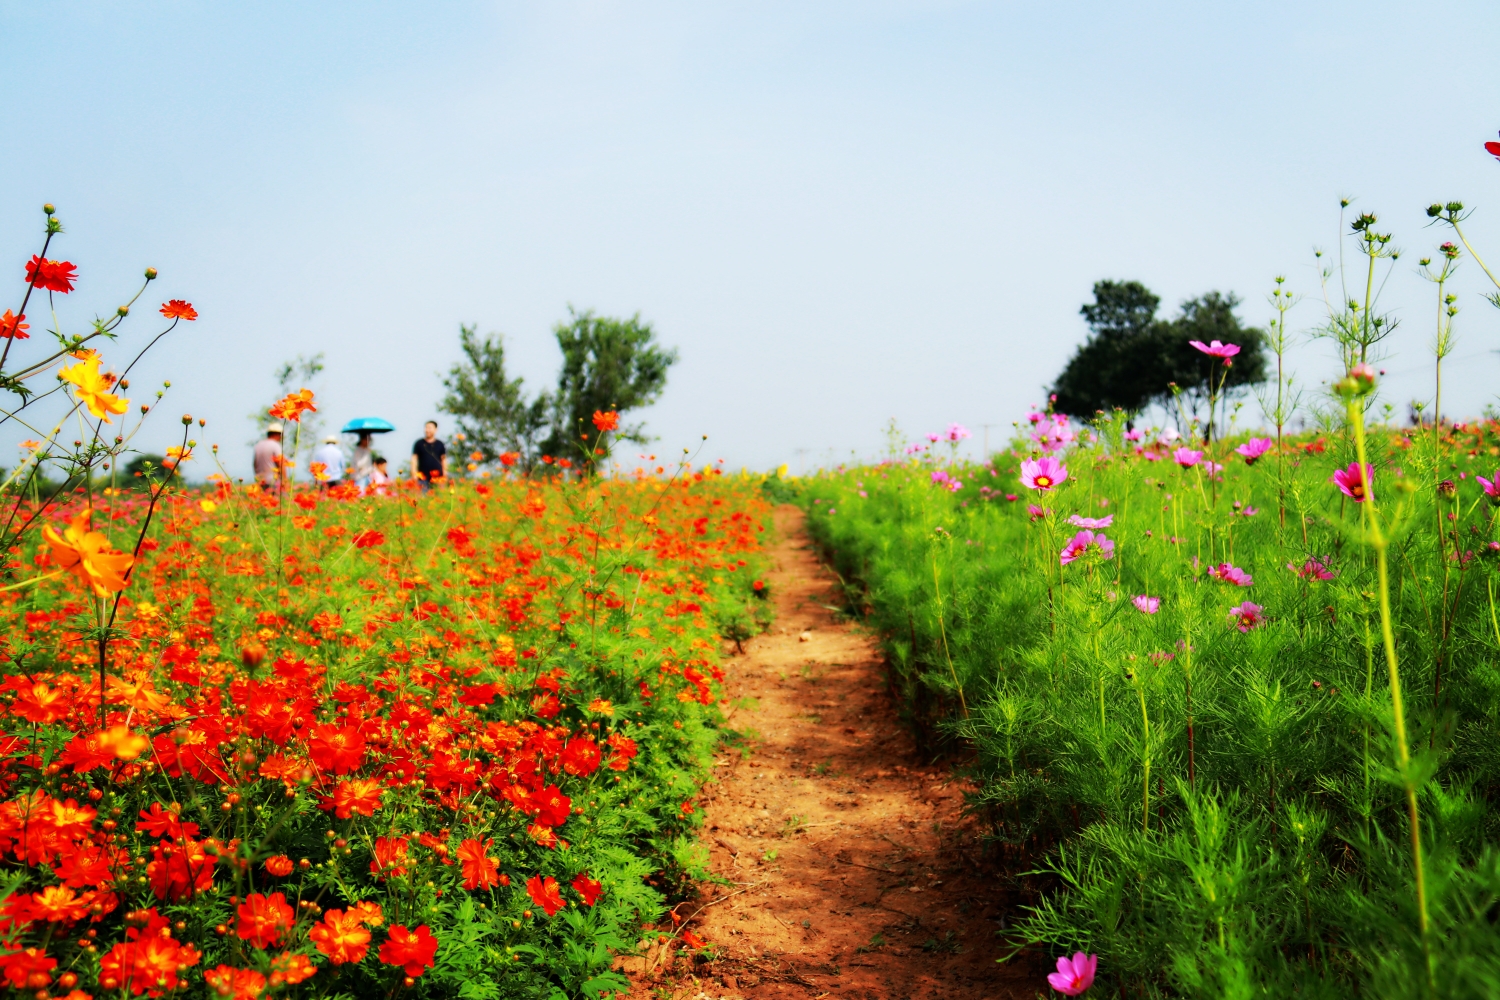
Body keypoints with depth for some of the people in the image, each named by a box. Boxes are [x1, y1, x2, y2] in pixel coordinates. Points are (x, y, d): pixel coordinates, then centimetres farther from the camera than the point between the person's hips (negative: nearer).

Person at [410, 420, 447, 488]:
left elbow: (443, 459, 13)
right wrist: (414, 473, -3)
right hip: (423, 477, -1)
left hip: (437, 477, 1)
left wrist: (445, 473, 7)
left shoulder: (440, 444, 8)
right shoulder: (419, 443, 5)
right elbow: (414, 458, 5)